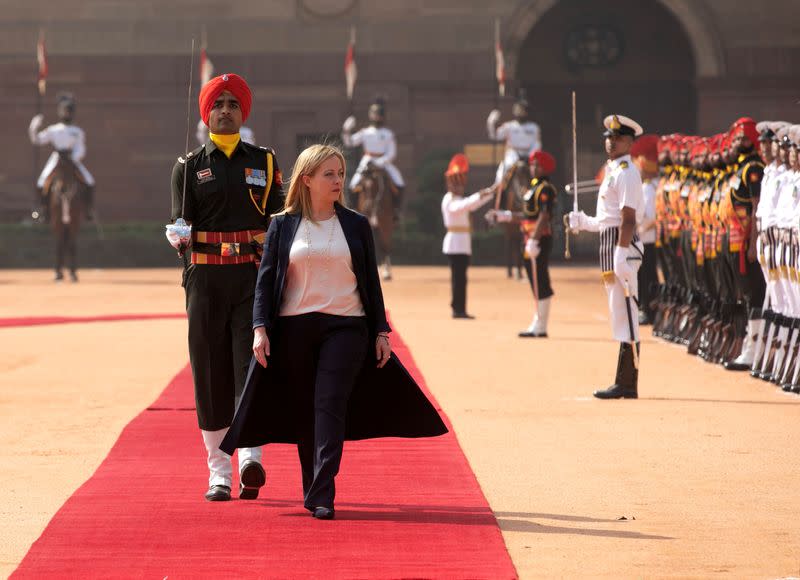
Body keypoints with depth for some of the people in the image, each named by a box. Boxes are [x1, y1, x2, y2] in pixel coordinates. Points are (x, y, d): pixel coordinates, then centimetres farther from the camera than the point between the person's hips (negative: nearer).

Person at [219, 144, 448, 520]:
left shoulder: (356, 225, 8)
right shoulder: (283, 226, 5)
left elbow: (371, 281, 11)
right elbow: (265, 278, 4)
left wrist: (381, 331, 8)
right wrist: (260, 327, -6)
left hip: (345, 327, -1)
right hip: (294, 328, 1)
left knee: (330, 404, -13)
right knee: (304, 410, 6)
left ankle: (323, 496, -19)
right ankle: (311, 491, 19)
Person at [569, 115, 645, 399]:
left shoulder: (626, 172, -11)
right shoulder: (613, 171, 20)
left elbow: (628, 218, -19)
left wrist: (621, 255, -26)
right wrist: (584, 222, 21)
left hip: (622, 246, -11)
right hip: (610, 245, 11)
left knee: (624, 312, -9)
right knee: (621, 314, 12)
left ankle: (626, 384, -9)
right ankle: (625, 383, 17)